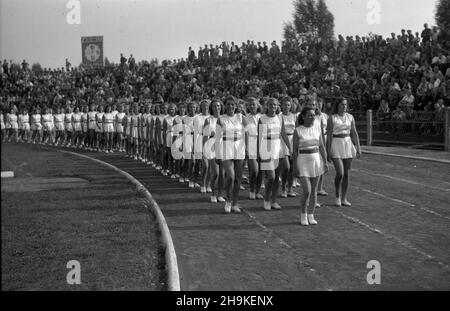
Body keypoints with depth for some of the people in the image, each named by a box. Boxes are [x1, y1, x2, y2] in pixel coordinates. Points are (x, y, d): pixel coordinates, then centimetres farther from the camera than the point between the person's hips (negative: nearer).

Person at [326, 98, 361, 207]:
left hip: (348, 144, 4)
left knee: (346, 174, 5)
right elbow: (329, 135, -5)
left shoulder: (350, 117, 8)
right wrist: (328, 151, -8)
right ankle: (337, 196, 9)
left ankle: (344, 199, 14)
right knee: (340, 173, -13)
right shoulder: (332, 118, -3)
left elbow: (354, 133, 9)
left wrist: (358, 148, 4)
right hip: (336, 145, -4)